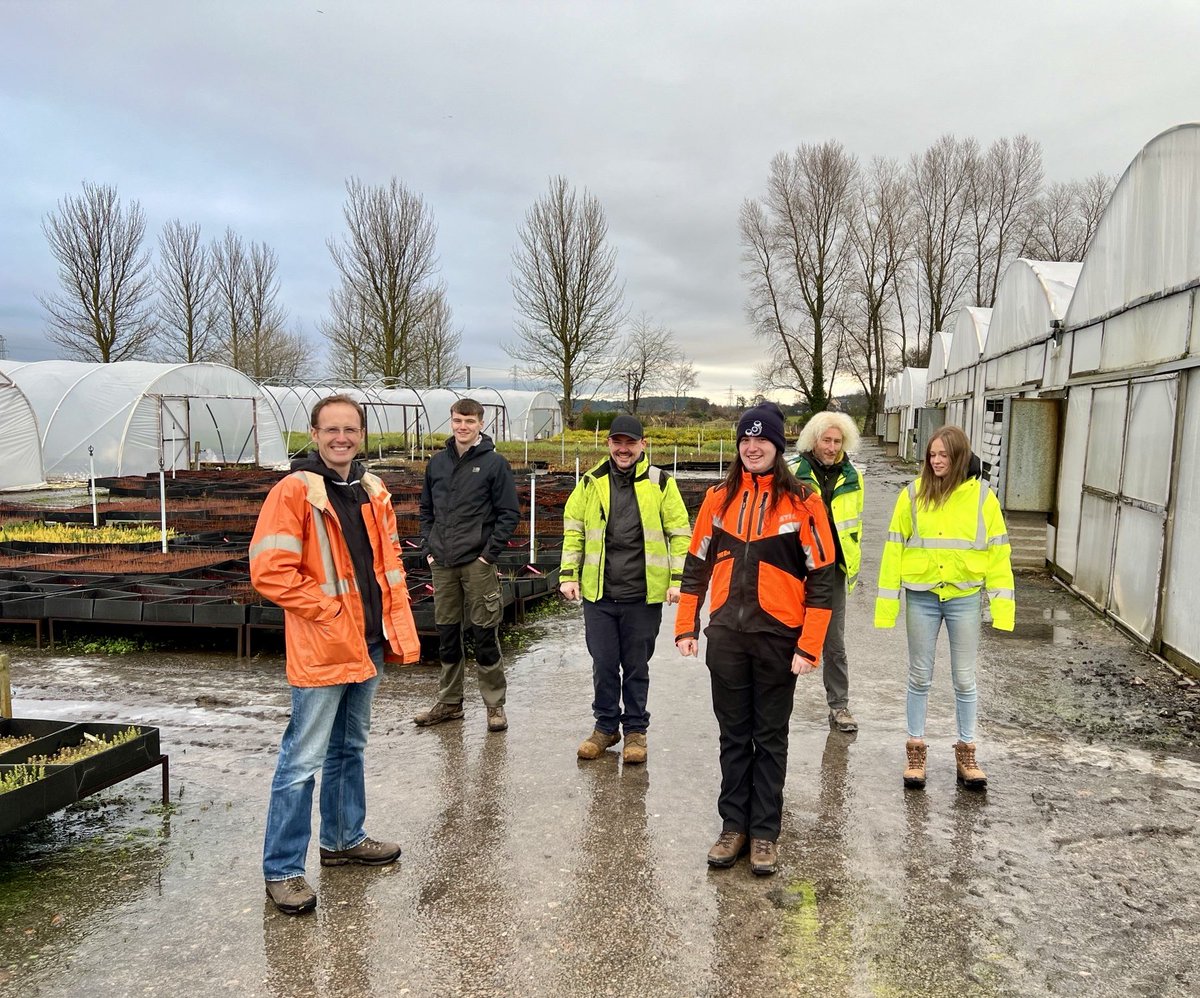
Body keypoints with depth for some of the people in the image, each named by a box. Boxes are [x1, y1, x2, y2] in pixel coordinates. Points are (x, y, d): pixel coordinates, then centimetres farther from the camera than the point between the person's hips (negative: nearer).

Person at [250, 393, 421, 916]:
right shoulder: (294, 492, -13)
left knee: (349, 747, 21)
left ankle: (344, 838, 37)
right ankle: (281, 870, 12)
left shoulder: (372, 492, 9)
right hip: (320, 648, -7)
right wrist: (328, 608, -16)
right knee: (303, 760, -1)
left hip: (368, 644, 8)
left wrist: (399, 629, 7)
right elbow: (269, 571, -19)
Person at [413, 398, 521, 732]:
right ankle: (449, 702, 25)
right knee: (447, 635, 12)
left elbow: (509, 513, -5)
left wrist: (489, 553, -11)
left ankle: (495, 704, 14)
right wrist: (428, 548, 7)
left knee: (485, 636, 1)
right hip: (442, 565, 5)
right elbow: (426, 509, 18)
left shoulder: (494, 462, -4)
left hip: (478, 564, -5)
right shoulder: (437, 462, 10)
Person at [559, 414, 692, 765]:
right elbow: (573, 529, 11)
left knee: (636, 666, 10)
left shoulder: (661, 483, -1)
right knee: (603, 665, 10)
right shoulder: (591, 482, 5)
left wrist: (678, 579, -5)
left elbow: (680, 533, 2)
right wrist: (568, 575, 4)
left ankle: (635, 729, 26)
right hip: (598, 594, 2)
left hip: (643, 595, -2)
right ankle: (606, 726, 28)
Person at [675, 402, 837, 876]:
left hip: (778, 638, -3)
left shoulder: (802, 502, -6)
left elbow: (822, 578, -7)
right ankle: (733, 824, 26)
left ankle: (764, 832, 22)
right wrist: (686, 626, 5)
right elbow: (697, 563, 10)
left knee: (770, 737, 10)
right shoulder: (719, 498, 4)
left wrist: (809, 647, -11)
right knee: (734, 734, 13)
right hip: (726, 635, 3)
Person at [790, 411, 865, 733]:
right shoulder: (792, 472, -9)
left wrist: (852, 568, 13)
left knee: (835, 643, 10)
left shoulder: (851, 477, 4)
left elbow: (854, 525, 14)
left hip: (833, 569, 3)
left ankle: (839, 706, 21)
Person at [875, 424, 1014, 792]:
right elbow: (894, 548, -1)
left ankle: (966, 752, 24)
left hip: (963, 597, 0)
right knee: (920, 677, 10)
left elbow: (997, 552, 0)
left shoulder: (982, 497, -2)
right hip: (921, 597, 0)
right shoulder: (913, 494, -3)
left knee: (964, 678, 10)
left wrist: (1002, 605, -5)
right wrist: (887, 603, -4)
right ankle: (916, 750, 22)